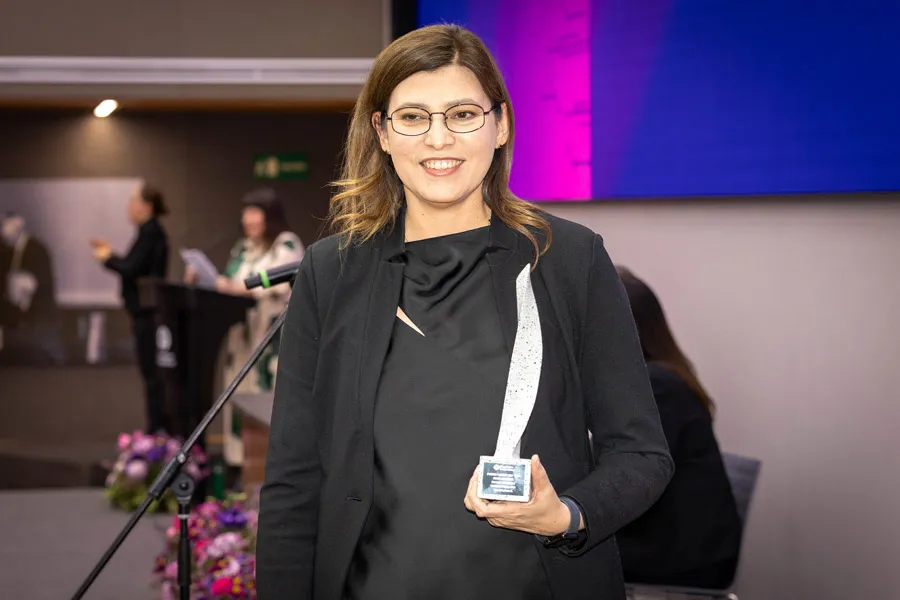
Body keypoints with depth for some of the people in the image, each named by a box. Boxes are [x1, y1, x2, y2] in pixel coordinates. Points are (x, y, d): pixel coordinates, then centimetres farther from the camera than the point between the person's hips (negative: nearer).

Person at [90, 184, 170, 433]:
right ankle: (160, 427, 17)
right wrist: (111, 254, 14)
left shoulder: (150, 233, -15)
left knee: (151, 370, -6)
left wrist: (108, 259, -3)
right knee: (151, 370, 12)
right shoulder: (151, 231, 14)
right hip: (146, 311, 10)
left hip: (148, 311, -10)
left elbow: (132, 269, -19)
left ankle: (158, 427, -2)